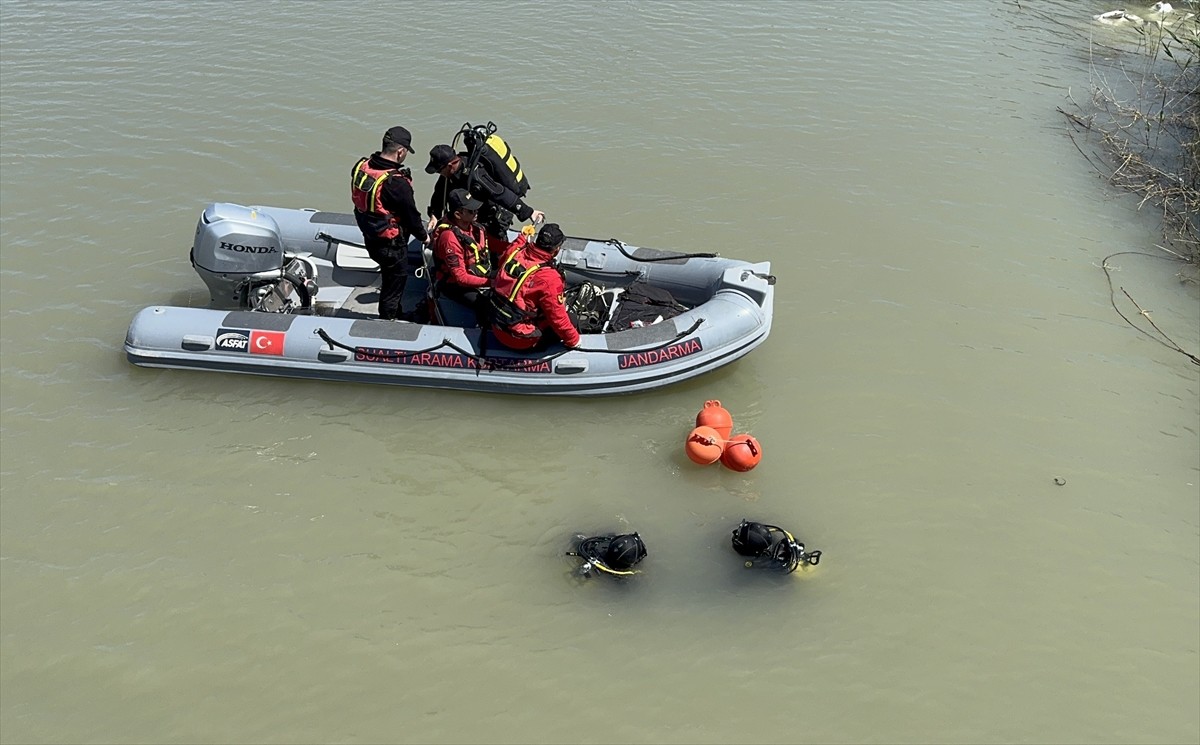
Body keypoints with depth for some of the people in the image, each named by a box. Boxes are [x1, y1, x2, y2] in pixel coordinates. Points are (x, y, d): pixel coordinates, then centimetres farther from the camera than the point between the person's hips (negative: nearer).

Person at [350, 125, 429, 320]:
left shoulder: (361, 167, -6)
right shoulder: (396, 183, -29)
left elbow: (361, 202, 7)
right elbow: (411, 215, -17)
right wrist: (423, 236, 1)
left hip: (369, 236, 8)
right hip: (390, 244, -8)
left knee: (390, 276, 26)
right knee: (395, 280, 12)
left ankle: (396, 313, 44)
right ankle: (388, 320, 27)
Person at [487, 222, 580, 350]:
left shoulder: (515, 250, -10)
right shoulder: (549, 278, -29)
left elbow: (500, 263, 18)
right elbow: (558, 319, -17)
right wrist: (573, 339, -1)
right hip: (520, 341, -7)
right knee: (571, 318, 5)